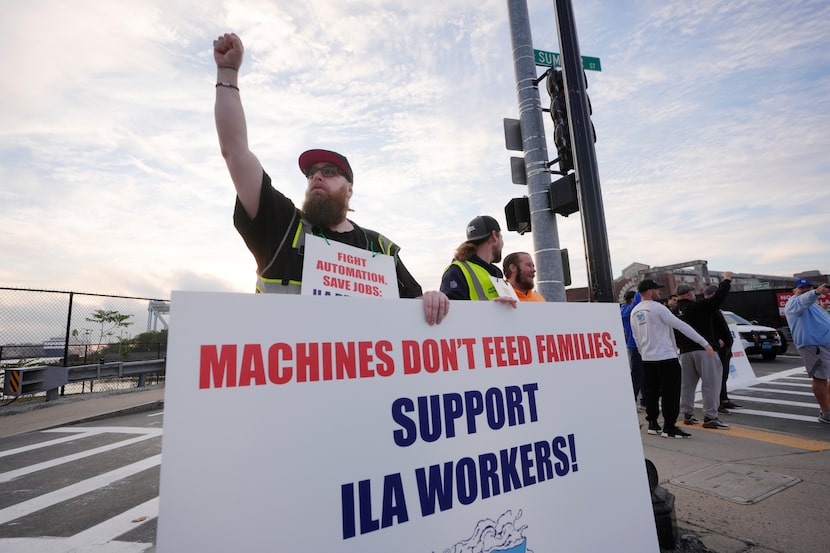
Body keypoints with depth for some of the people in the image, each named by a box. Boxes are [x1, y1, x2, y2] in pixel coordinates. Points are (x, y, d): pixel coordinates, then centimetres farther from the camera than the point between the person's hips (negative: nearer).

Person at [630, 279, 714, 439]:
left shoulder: (634, 312, 9)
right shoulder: (657, 307, -12)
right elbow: (682, 326, -13)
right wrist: (705, 343, -9)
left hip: (647, 359, 7)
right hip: (666, 357, -7)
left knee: (652, 392, 14)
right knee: (670, 393, 1)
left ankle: (652, 424, 19)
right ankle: (669, 427, 4)